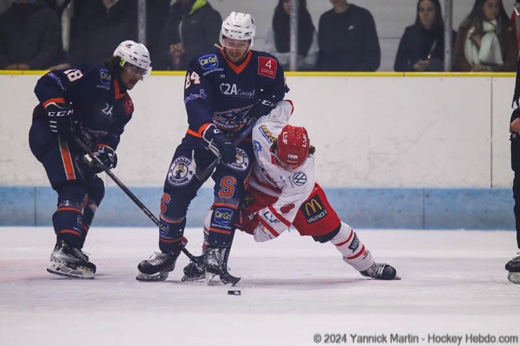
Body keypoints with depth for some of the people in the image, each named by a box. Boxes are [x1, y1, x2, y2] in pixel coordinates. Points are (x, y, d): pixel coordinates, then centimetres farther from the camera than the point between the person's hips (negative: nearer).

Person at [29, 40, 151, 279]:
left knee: (94, 189, 16)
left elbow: (111, 134, 7)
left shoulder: (125, 105, 14)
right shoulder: (96, 76, -13)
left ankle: (72, 249, 18)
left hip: (75, 145, 10)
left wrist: (105, 150, -14)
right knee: (74, 188, -23)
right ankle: (64, 251, -37)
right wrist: (58, 110, -30)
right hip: (50, 132, -10)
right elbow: (48, 84, -18)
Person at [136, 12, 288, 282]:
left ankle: (216, 250, -25)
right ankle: (168, 251, 7)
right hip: (204, 135, 0)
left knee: (230, 181, -27)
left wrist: (268, 103, -11)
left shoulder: (267, 66, -8)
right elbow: (196, 107, -28)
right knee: (177, 187, -11)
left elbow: (279, 94, 12)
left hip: (243, 139, 0)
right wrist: (214, 137, -43)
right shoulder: (204, 65, -15)